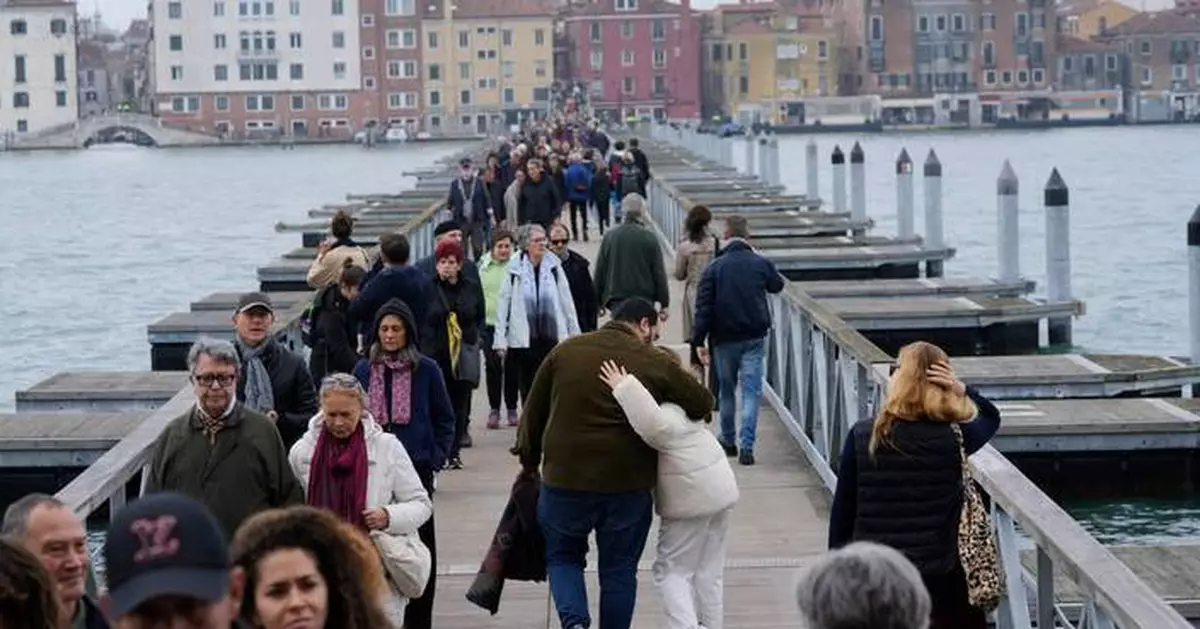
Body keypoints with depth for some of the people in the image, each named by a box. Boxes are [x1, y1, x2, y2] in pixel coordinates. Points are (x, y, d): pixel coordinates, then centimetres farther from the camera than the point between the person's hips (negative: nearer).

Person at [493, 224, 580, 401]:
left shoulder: (554, 267, 1)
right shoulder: (515, 270, -4)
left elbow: (567, 302, 6)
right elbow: (503, 305, -1)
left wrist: (574, 333, 6)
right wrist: (500, 339, -4)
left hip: (552, 336, 1)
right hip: (524, 339, -1)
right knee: (528, 385, 8)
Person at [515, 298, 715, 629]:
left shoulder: (565, 351, 3)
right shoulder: (654, 363, -2)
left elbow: (533, 412, 7)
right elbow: (704, 404, 5)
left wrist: (529, 462, 19)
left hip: (565, 479, 1)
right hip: (629, 486, -1)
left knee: (563, 556, 19)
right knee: (619, 569, 14)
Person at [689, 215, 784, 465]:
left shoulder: (714, 268, -7)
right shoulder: (761, 264, -3)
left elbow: (703, 308, -10)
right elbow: (777, 285, 19)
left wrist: (698, 341, -7)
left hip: (724, 339, 0)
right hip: (754, 339, 0)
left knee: (727, 390, 16)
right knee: (751, 391, -2)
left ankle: (728, 440, 28)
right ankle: (746, 447, -12)